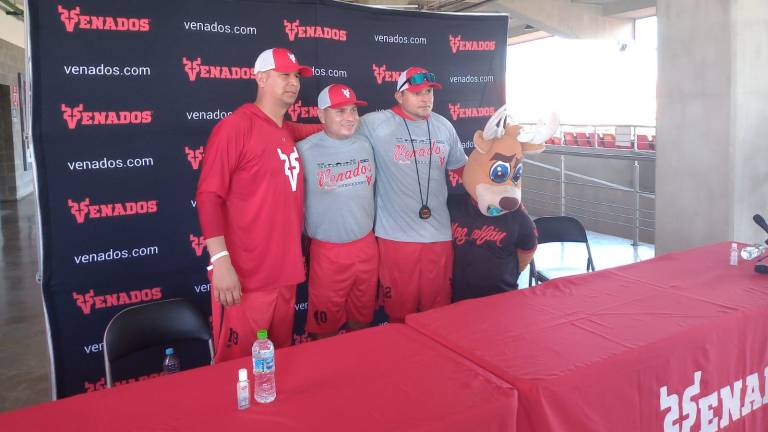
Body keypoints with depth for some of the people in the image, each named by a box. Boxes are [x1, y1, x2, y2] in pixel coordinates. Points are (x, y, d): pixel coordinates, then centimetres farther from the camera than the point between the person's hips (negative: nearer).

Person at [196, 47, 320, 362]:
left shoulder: (289, 132, 12)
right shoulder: (234, 126, -11)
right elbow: (208, 196, -16)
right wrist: (220, 261, -22)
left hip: (286, 272, 8)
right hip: (245, 277, -7)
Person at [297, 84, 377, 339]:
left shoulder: (365, 146, 3)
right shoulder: (305, 151, -13)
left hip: (366, 246, 5)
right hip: (327, 250, -4)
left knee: (362, 318, 19)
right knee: (325, 324, 9)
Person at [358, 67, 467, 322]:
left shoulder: (444, 127, 10)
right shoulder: (376, 124, -5)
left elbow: (461, 166, 21)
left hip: (439, 234, 4)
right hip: (396, 235, -4)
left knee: (438, 310, 14)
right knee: (400, 313, 8)